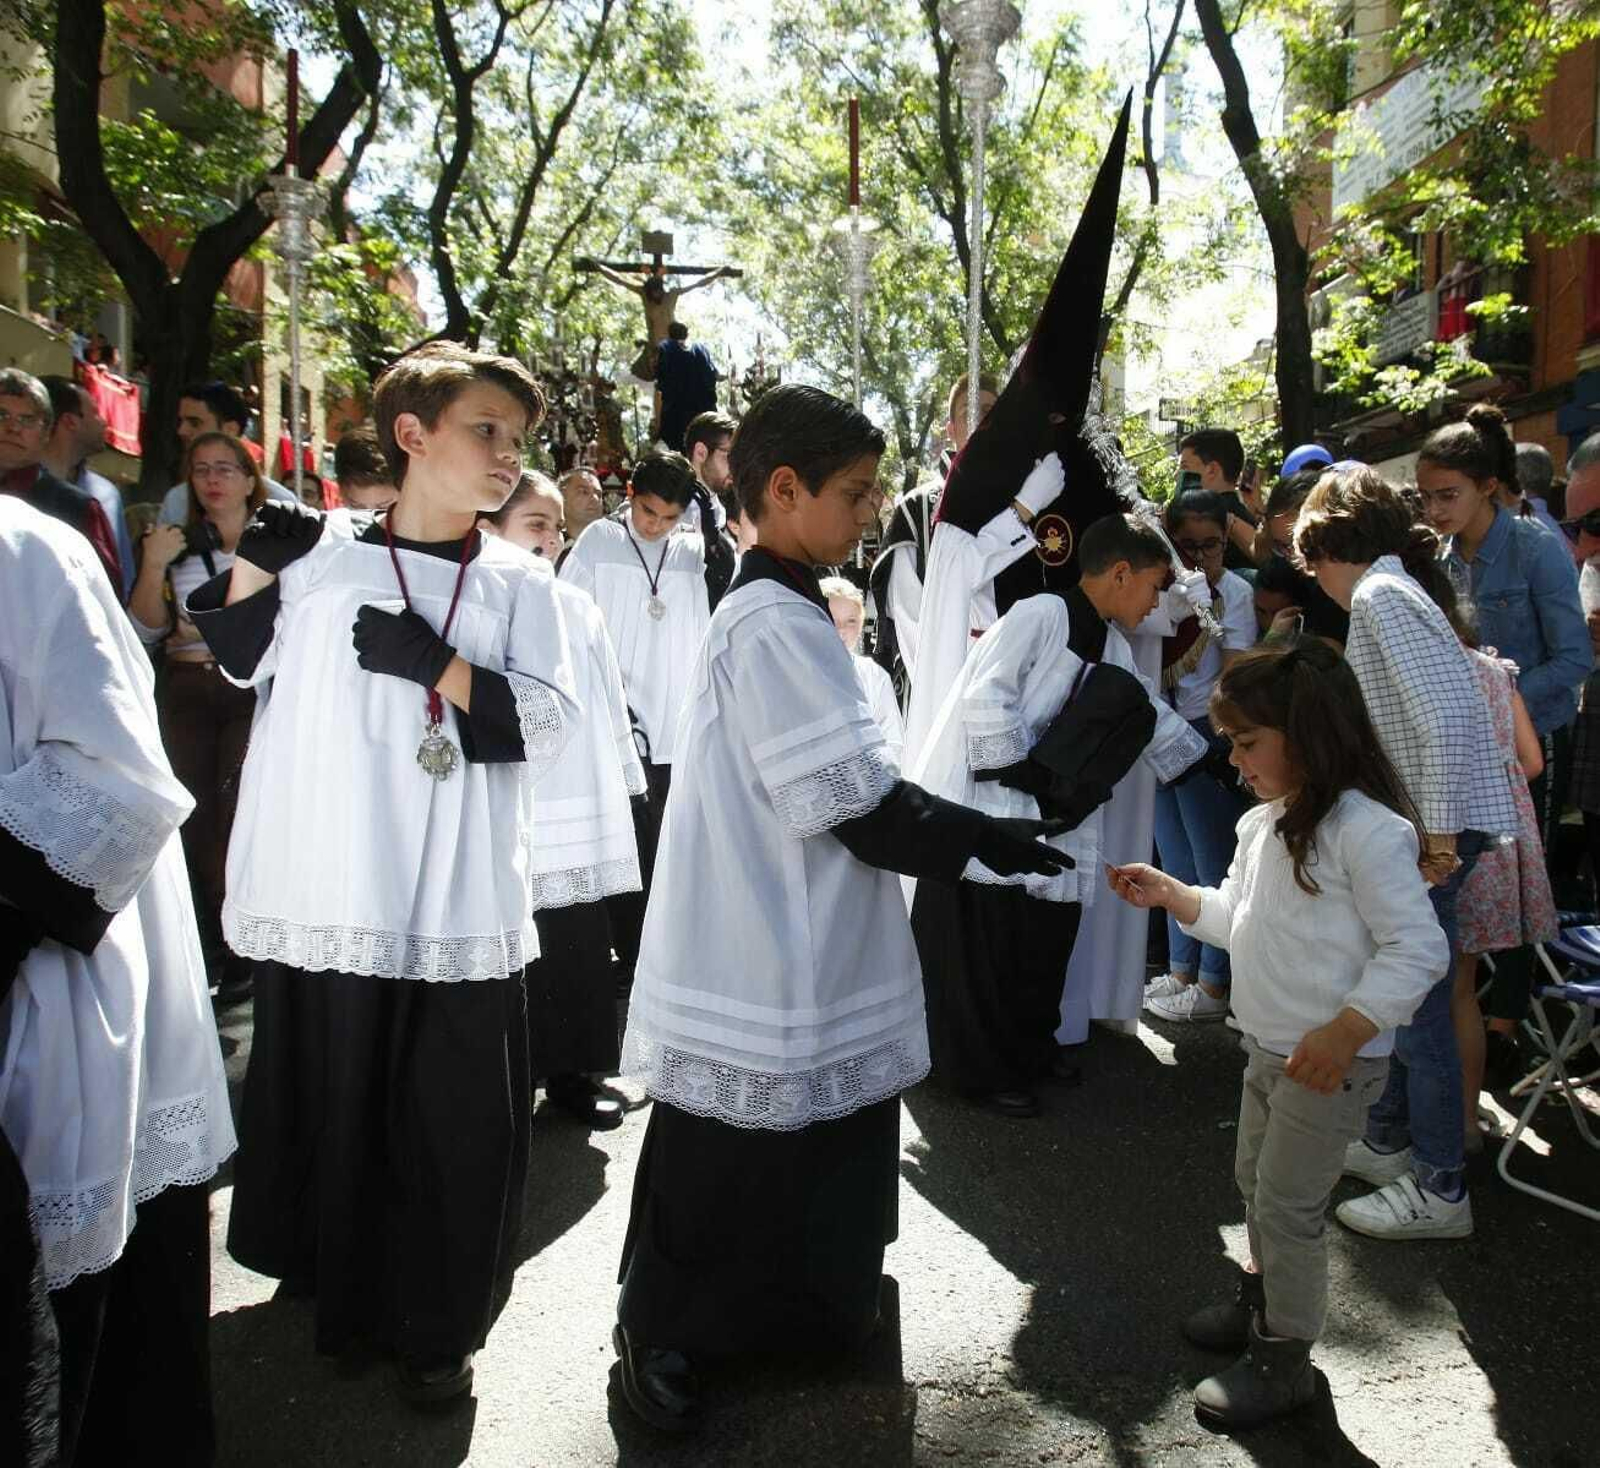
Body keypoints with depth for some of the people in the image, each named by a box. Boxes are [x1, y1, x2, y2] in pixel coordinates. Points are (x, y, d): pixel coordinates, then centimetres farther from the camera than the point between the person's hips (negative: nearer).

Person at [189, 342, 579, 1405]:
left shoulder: (519, 582, 5)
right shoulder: (324, 549, 5)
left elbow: (548, 724, -4)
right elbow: (237, 660, 16)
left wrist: (436, 663, -15)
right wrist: (254, 558, 1)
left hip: (461, 901, -1)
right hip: (329, 882, 1)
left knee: (456, 1117, 2)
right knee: (327, 1097, 14)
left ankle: (440, 1327, 22)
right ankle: (336, 1291, 38)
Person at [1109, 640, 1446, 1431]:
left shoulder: (1368, 830, -22)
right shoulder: (1265, 824, 6)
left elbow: (1418, 947, -22)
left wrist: (1345, 1031, -26)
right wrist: (1171, 894, 3)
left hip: (1331, 1063, -9)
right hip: (1267, 1048, 9)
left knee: (1287, 1203, 2)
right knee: (1256, 1180, 23)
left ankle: (1283, 1359, 20)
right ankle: (1260, 1299, 45)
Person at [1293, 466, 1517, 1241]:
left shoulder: (1379, 596, -15)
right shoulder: (1386, 590, 15)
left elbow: (1446, 715, -25)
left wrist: (1439, 832, -22)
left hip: (1440, 820, -10)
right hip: (1415, 816, 10)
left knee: (1417, 1001, -1)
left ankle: (1439, 1190, 11)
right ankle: (1387, 1140, 33)